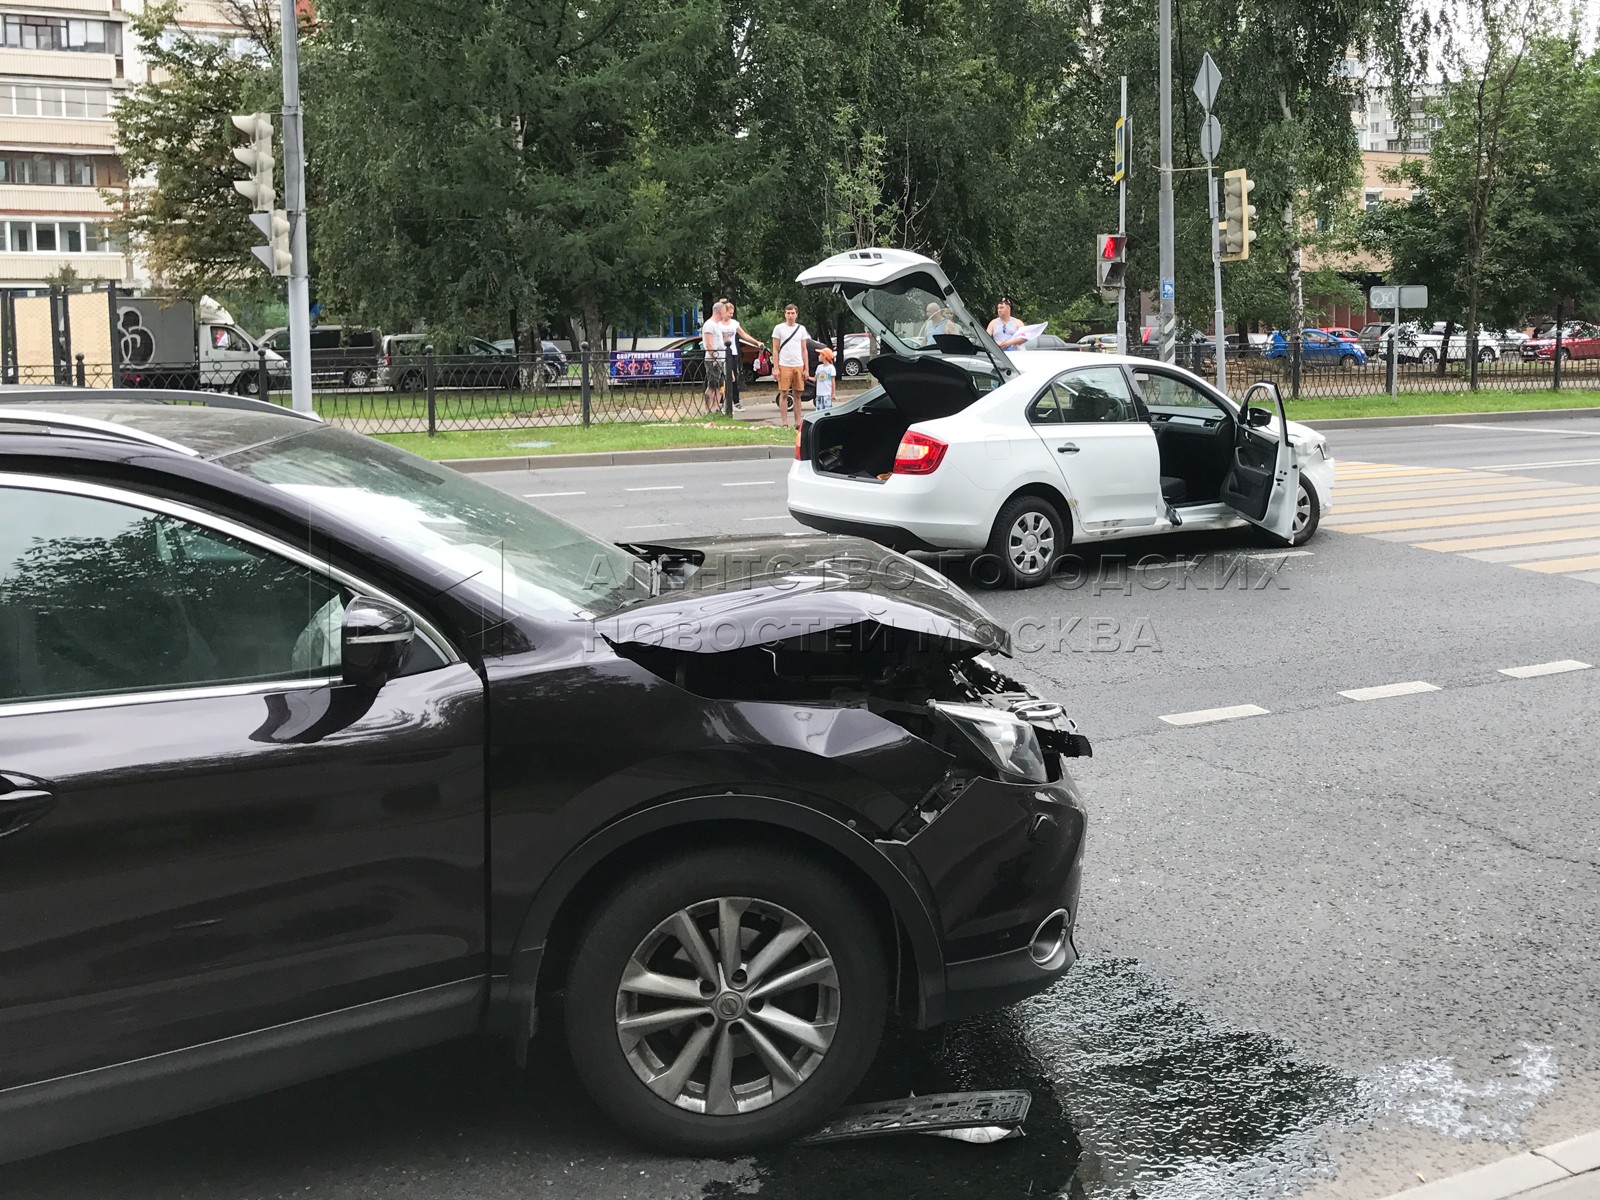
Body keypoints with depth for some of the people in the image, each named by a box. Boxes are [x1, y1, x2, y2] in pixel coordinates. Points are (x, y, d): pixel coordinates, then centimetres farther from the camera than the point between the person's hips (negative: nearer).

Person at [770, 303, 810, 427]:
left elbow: (804, 350, 14)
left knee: (797, 395, 4)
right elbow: (775, 350, 2)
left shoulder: (801, 329, 13)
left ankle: (798, 422, 8)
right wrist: (776, 368, -7)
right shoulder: (779, 328, 3)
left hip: (798, 366, 3)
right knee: (784, 394, -4)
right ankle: (784, 422, -2)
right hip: (784, 366, -3)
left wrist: (805, 369, 7)